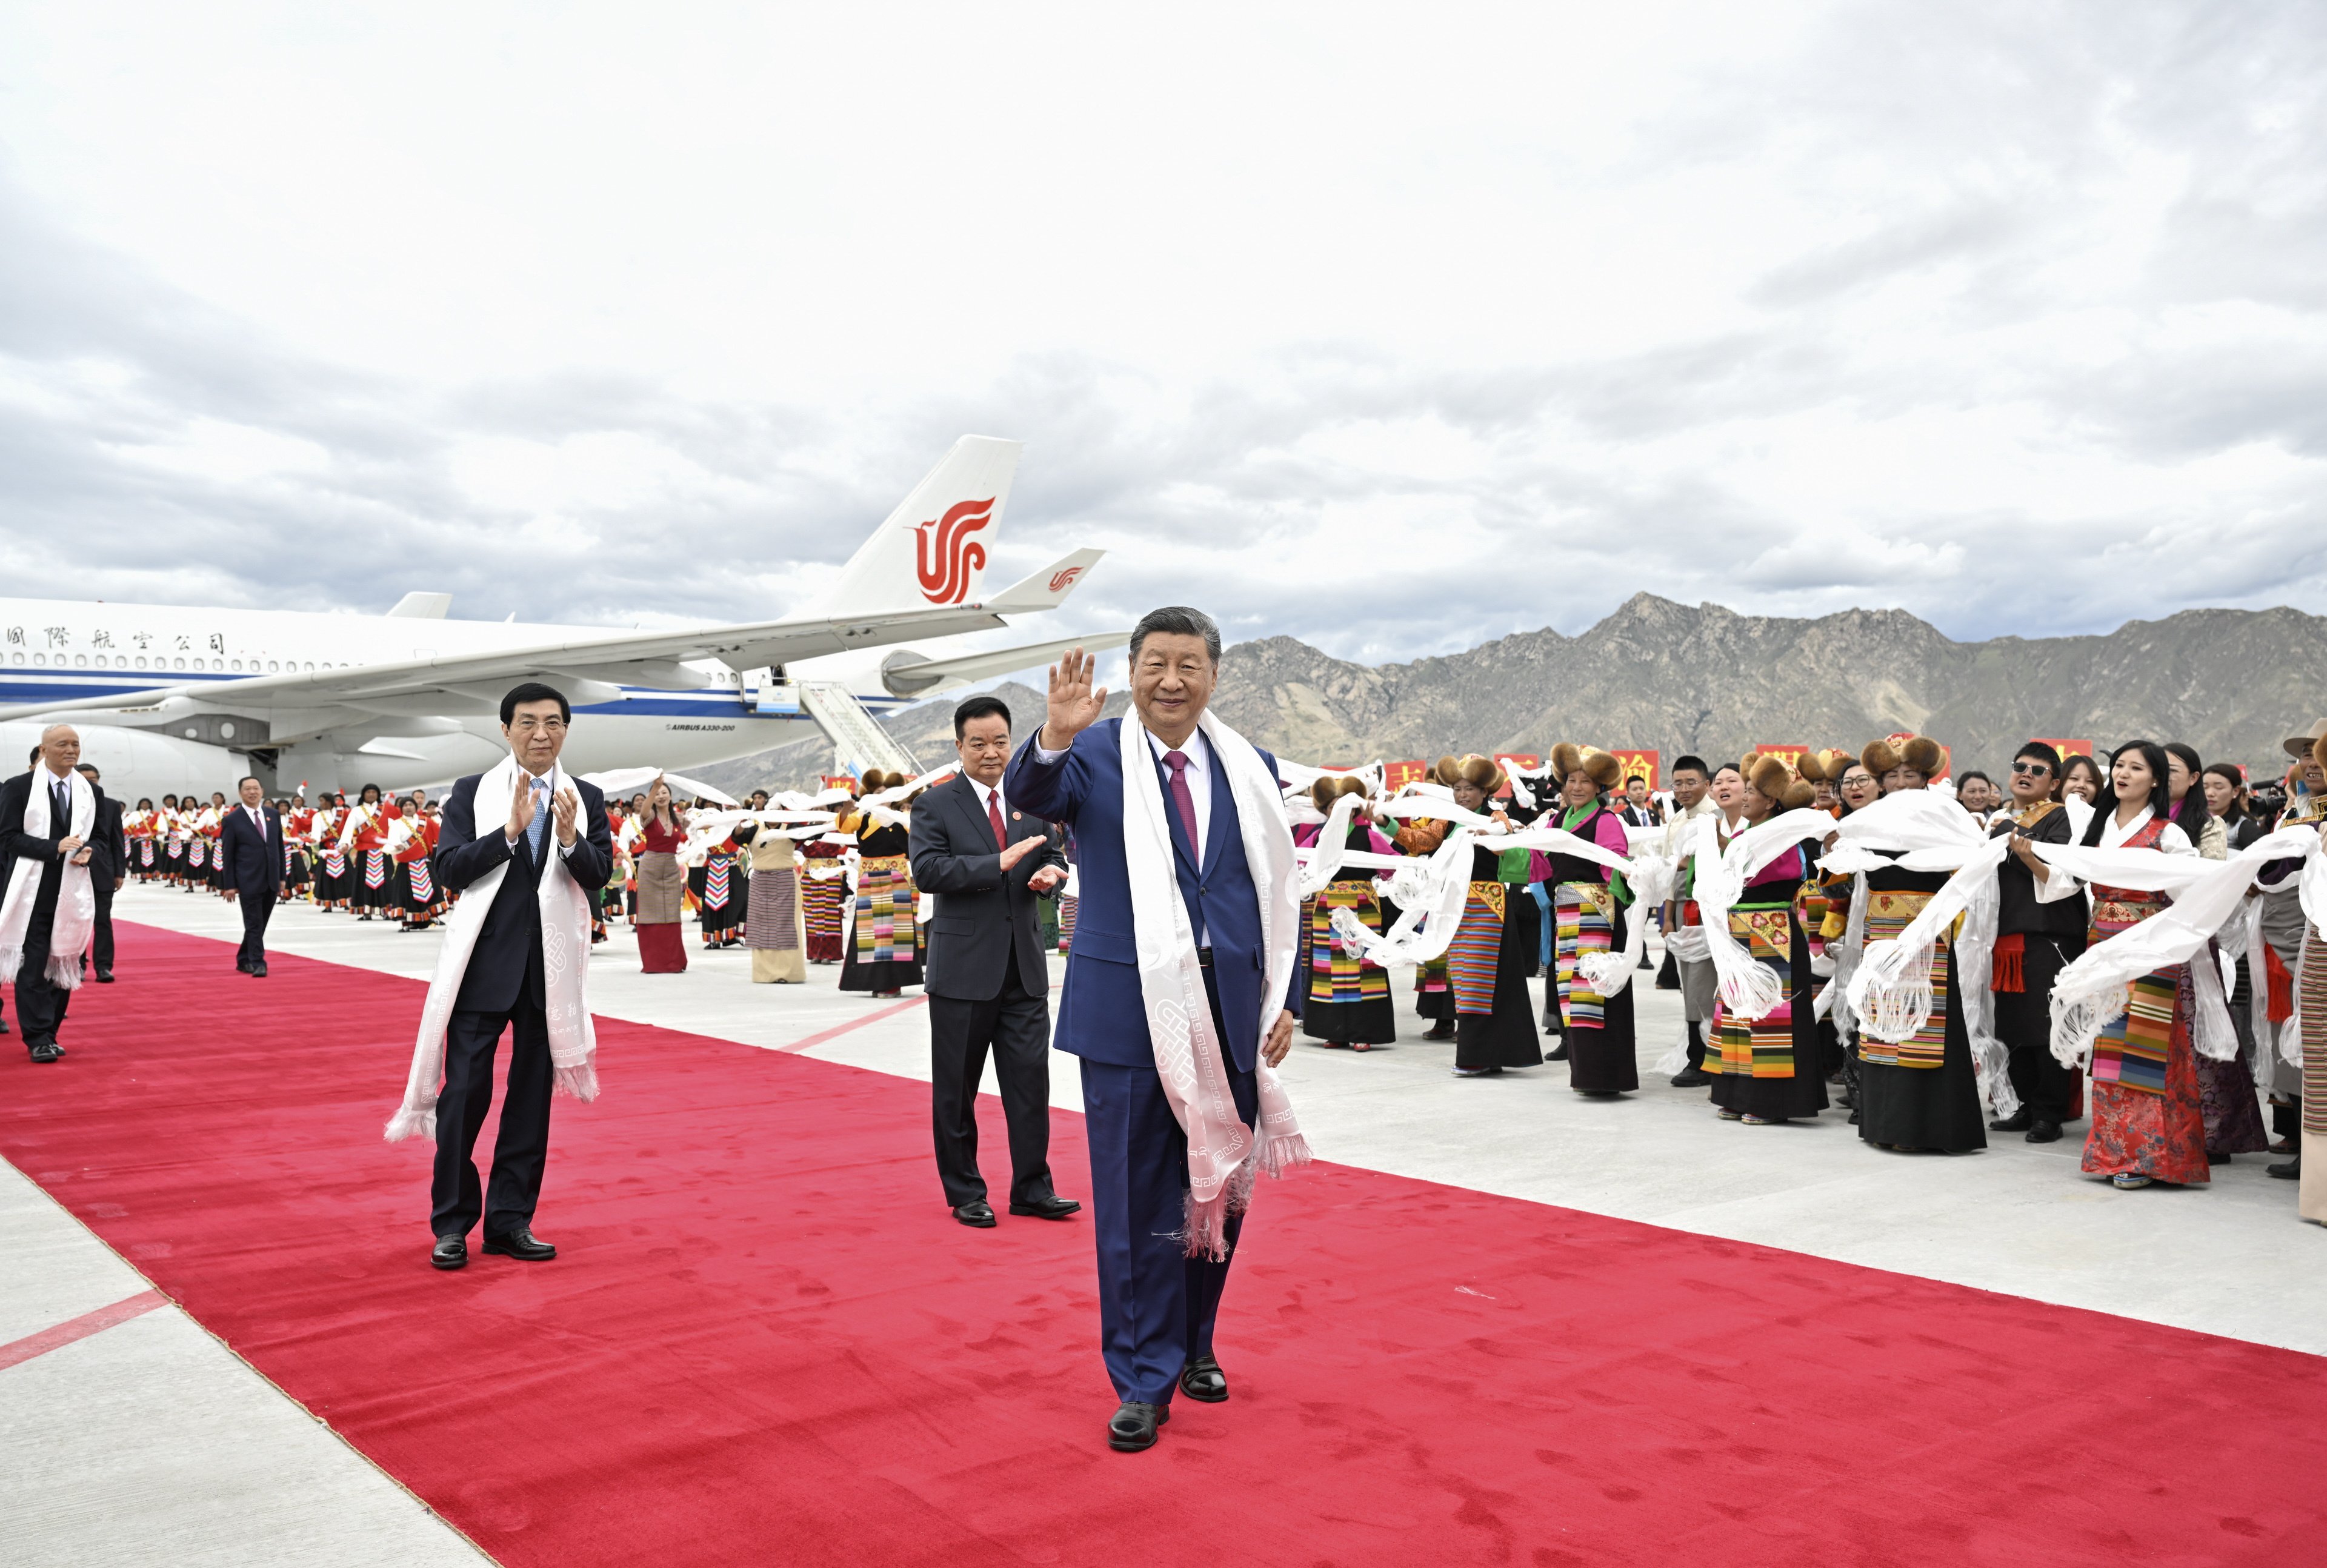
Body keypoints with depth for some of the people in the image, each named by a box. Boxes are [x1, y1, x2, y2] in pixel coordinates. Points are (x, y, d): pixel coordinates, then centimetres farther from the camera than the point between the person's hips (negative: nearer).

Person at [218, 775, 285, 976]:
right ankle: (258, 964, -3)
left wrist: (281, 877, 10)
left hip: (271, 881, 5)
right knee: (254, 924, -5)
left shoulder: (273, 814, 9)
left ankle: (244, 959, 26)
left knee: (261, 923, 12)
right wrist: (230, 885, -7)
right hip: (249, 882, -5)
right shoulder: (232, 820, -5)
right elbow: (227, 855, -4)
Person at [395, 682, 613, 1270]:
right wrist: (510, 830, -20)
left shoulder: (586, 799, 5)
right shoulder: (473, 793, 1)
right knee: (465, 1090, 0)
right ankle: (452, 1223, 13)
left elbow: (600, 875, -3)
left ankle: (510, 1221, 20)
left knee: (533, 1095, 9)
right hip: (484, 962, -2)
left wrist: (570, 838, -21)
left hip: (551, 968, 2)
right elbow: (449, 869, -9)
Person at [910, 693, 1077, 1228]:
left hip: (1024, 964, 3)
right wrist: (1000, 863, -25)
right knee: (956, 1089, 6)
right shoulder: (936, 805, -4)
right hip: (963, 966, -3)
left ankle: (1032, 1189, 15)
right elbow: (927, 870, -17)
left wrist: (1048, 875, -7)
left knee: (1030, 1081, 5)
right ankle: (965, 1193, 20)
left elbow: (1053, 857, 18)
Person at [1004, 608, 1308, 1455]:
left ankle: (1192, 1345, 35)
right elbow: (1032, 795, -24)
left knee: (1220, 1189, 15)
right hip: (1128, 1012, -4)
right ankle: (1144, 1378, 16)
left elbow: (1279, 891, 10)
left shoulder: (1249, 769, 7)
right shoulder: (1096, 754, -3)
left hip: (1230, 1015, 4)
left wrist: (1283, 1001, 5)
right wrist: (1053, 738, -46)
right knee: (1136, 1201, 3)